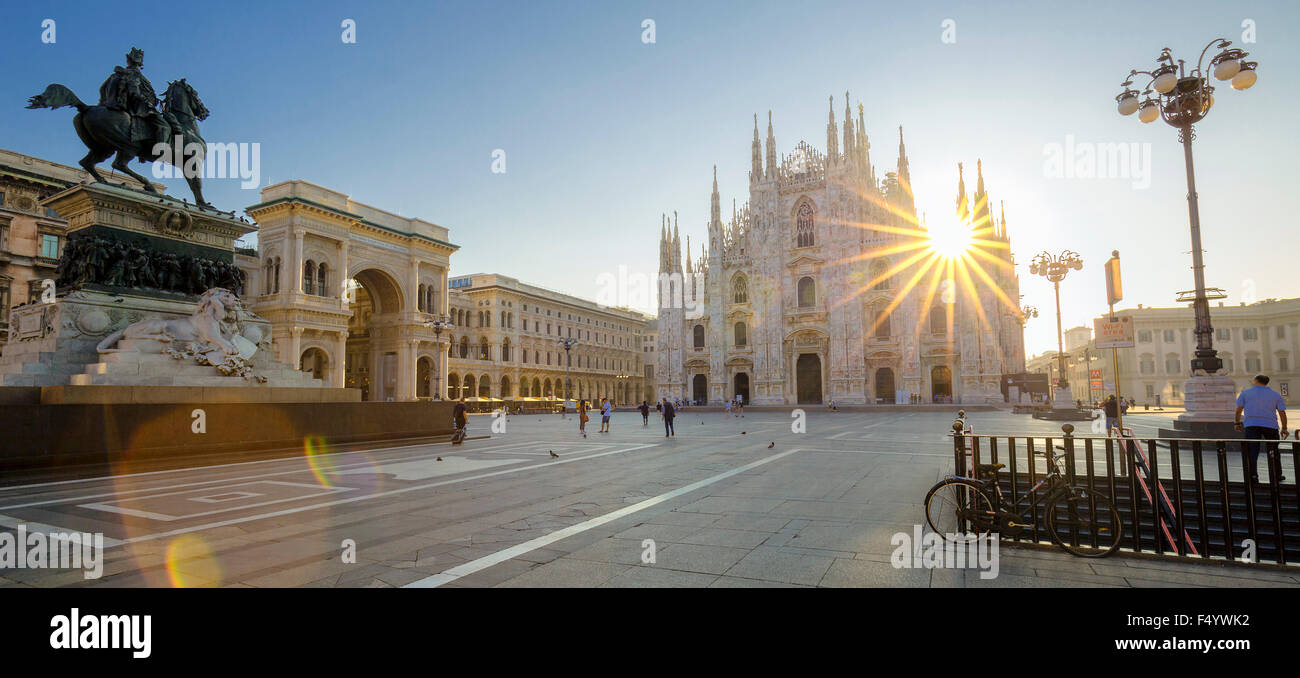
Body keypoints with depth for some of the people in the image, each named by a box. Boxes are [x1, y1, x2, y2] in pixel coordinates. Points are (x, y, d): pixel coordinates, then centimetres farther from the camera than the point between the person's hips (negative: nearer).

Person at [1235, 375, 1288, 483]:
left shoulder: (1246, 393, 5)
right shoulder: (1275, 394, 9)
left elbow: (1239, 409, 2)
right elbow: (1282, 412, 6)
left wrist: (1237, 423, 12)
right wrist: (1284, 428, 11)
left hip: (1251, 425, -2)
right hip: (1270, 425, 2)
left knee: (1252, 452, -4)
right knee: (1273, 451, 15)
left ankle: (1253, 476, -8)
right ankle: (1276, 476, 21)